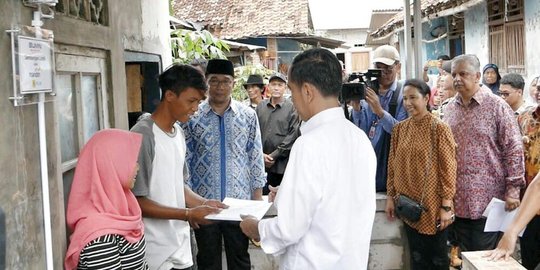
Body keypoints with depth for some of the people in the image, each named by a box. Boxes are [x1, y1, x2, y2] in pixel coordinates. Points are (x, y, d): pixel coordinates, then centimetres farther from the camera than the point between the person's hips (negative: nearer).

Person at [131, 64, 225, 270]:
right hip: (155, 252, -7)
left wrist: (203, 203, 0)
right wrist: (188, 214, -20)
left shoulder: (178, 132, 7)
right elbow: (136, 201, -18)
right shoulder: (143, 136, -18)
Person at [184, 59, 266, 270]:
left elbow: (256, 158, 3)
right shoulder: (193, 116, -3)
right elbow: (185, 159, 0)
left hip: (239, 202, 1)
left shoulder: (248, 115, 0)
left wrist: (257, 197, 1)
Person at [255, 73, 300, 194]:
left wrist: (274, 155, -9)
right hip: (260, 163, 3)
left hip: (282, 164, -3)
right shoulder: (260, 107, 9)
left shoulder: (292, 108, -2)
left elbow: (293, 135, -7)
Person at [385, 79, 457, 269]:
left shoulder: (439, 128, -11)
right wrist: (390, 197, 8)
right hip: (408, 205, 5)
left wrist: (446, 206, -13)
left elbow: (448, 169, -11)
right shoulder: (399, 129, 4)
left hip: (433, 205, -4)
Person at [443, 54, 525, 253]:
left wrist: (513, 188, -15)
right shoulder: (450, 109, 10)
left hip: (487, 199, -5)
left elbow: (514, 149, -9)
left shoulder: (497, 106, -7)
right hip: (457, 199, 5)